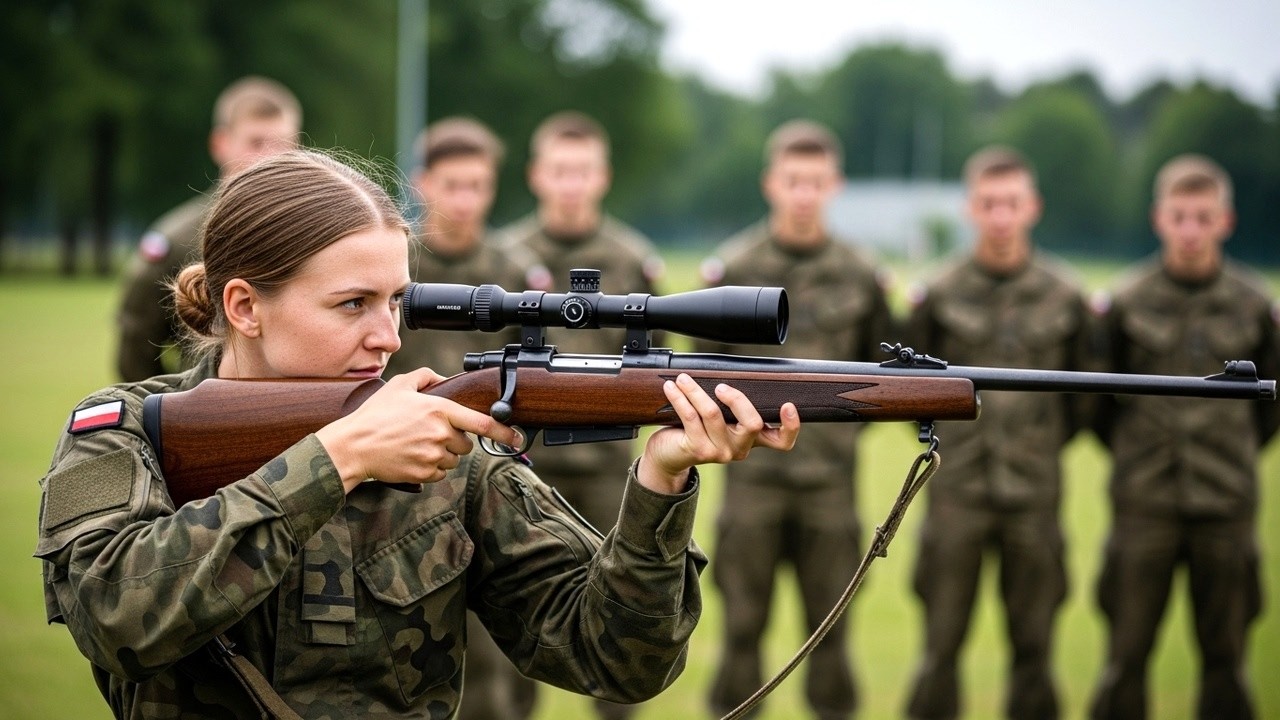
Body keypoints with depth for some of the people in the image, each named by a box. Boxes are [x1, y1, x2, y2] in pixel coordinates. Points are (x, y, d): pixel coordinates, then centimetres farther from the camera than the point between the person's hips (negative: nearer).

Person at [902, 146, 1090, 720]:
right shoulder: (939, 295, -1)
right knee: (941, 645, 3)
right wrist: (949, 441, 10)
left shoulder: (1063, 295, 2)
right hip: (956, 494, -1)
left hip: (1035, 496, 1)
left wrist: (1042, 444, 10)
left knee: (1033, 646, 6)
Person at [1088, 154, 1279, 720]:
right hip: (1144, 505, -1)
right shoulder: (1128, 302, -1)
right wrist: (1134, 454, 9)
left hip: (1228, 504, 1)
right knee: (1127, 653, 1)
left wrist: (1233, 456, 11)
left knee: (1225, 654, 7)